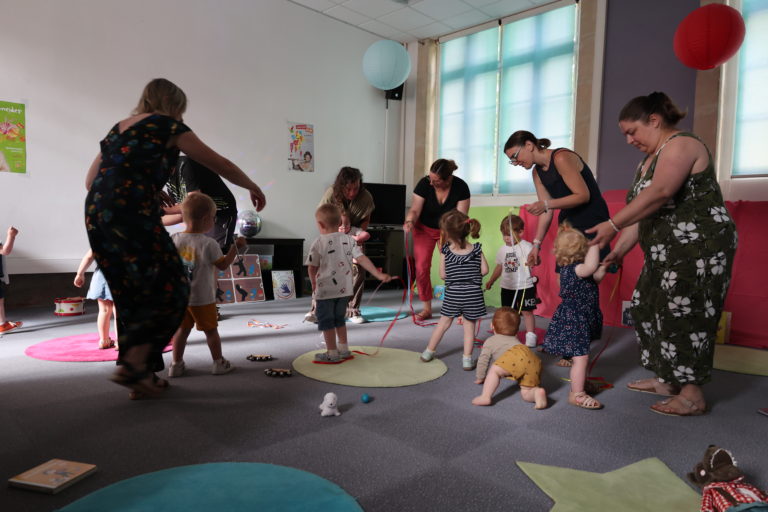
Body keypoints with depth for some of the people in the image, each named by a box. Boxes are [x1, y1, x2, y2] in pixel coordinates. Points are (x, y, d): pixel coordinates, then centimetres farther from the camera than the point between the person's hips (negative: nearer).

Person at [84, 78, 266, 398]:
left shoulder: (117, 128, 25)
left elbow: (90, 180, 23)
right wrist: (253, 188, 22)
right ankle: (133, 364, -4)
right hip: (132, 217, -8)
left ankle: (141, 375, 19)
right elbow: (221, 166, 8)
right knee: (170, 290, 1)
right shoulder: (167, 125, 5)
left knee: (133, 297, 13)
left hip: (96, 216, 8)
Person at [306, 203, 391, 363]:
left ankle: (332, 353, 14)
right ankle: (343, 349, 30)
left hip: (325, 290, -5)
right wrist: (378, 274, -6)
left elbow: (312, 267, -8)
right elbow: (362, 259, -8)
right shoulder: (348, 240, -2)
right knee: (339, 318, 22)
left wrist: (314, 283, 11)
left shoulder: (318, 243, -13)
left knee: (326, 321, 9)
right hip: (344, 289, 5)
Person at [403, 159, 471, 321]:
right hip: (424, 229, 1)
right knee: (421, 267, -6)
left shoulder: (460, 187, -22)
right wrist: (409, 221, -44)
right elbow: (415, 210, -22)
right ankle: (426, 308, 6)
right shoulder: (424, 183, -23)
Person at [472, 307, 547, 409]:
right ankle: (538, 392, -23)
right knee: (526, 393, 8)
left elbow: (483, 360, 24)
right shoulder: (515, 340, 46)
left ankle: (485, 397, -20)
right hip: (534, 360, 6)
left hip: (517, 354, -6)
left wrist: (480, 378, 38)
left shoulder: (490, 341, 28)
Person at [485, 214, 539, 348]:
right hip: (507, 287, 5)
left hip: (525, 287, -5)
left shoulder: (526, 246, -10)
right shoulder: (502, 249, 8)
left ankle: (531, 337, 11)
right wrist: (491, 280, 18)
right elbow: (499, 266, 18)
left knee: (527, 311, 0)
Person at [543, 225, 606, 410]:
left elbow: (595, 279, 18)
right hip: (573, 320, -11)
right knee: (581, 356, -6)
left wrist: (603, 267, 3)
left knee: (580, 355, 25)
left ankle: (579, 382, 43)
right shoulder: (570, 269, -24)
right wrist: (595, 244, -35)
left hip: (581, 319, 11)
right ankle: (576, 394, 4)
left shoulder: (576, 268, 7)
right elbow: (590, 267, -42)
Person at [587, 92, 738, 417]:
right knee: (648, 308, 13)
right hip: (666, 254, 10)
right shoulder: (648, 161, 18)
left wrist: (612, 225, -29)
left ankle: (692, 395, 4)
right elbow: (641, 214, 14)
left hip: (698, 249, -10)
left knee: (683, 316, -7)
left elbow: (660, 192, -29)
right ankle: (666, 380, 25)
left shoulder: (681, 145, -12)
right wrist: (618, 252, 7)